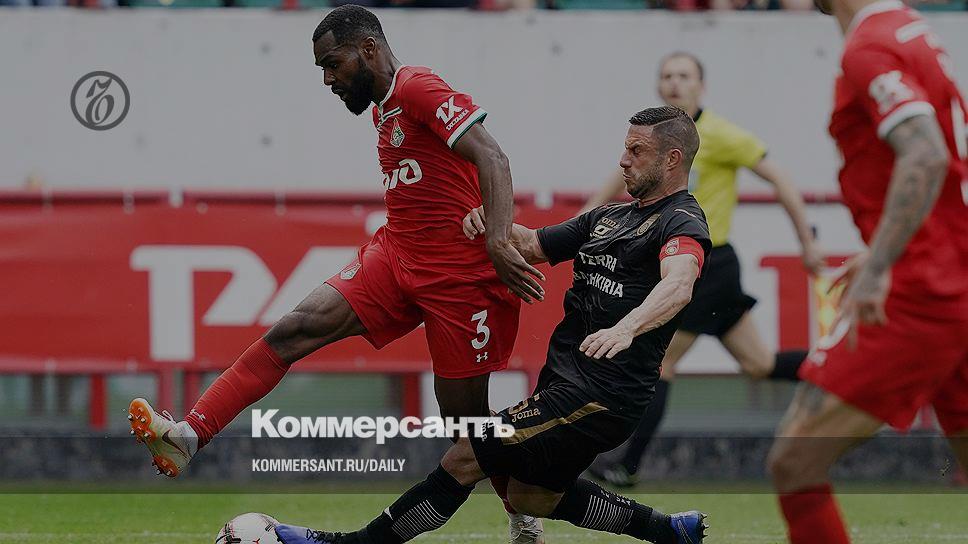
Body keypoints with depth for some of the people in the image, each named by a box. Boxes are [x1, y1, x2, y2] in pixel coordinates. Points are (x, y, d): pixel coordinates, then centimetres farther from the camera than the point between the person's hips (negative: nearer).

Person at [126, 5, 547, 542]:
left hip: (460, 275, -8)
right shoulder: (384, 108, 16)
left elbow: (491, 158, -24)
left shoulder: (419, 88, -13)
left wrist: (499, 241, -35)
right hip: (395, 256, 8)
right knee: (296, 328, -11)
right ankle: (187, 435, -20)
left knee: (465, 416, -1)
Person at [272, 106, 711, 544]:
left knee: (463, 461, -11)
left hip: (600, 394, -10)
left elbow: (678, 286, -32)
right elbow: (533, 245, 22)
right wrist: (492, 224, -1)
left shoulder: (682, 223, -12)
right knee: (530, 497, 21)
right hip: (564, 378, 10)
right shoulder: (609, 217, 18)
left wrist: (625, 329, -51)